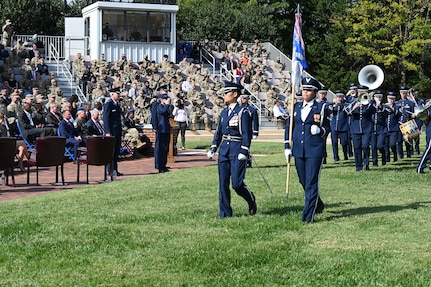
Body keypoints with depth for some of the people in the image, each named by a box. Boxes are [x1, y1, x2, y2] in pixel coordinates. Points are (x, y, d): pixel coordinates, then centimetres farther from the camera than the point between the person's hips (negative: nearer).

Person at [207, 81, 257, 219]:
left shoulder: (243, 112, -7)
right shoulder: (224, 112, 13)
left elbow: (247, 134, -11)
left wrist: (244, 152, -17)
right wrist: (212, 148, 11)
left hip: (237, 150, -7)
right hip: (224, 150, 7)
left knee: (237, 184, -9)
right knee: (223, 183, 4)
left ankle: (251, 200, 20)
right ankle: (225, 213, 10)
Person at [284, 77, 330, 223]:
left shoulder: (321, 108, 0)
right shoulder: (296, 107, 11)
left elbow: (327, 127, 4)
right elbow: (289, 127, 14)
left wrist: (319, 130, -18)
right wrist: (287, 147, 8)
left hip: (315, 151, -5)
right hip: (299, 150, 5)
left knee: (311, 183, -7)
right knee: (303, 182, 14)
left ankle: (308, 215, -5)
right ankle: (318, 205, 37)